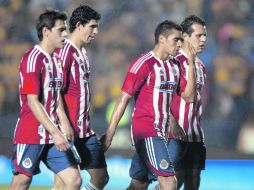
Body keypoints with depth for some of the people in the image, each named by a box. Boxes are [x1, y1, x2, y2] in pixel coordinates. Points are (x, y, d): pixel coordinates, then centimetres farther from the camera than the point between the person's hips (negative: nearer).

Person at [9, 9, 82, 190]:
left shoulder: (56, 59, 13)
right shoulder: (33, 59, -13)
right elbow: (32, 102, -19)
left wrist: (64, 123, 4)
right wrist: (55, 132, -22)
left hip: (54, 136, 8)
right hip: (31, 135, -8)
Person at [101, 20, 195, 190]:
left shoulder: (174, 67, 14)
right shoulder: (144, 64, -11)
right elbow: (123, 99, -11)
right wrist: (110, 133, -14)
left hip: (161, 132, 8)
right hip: (146, 131, -8)